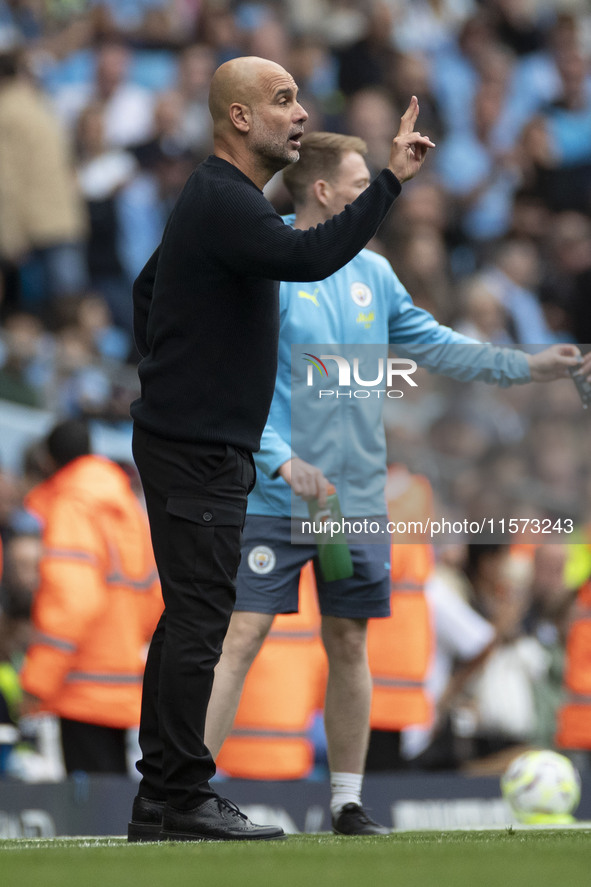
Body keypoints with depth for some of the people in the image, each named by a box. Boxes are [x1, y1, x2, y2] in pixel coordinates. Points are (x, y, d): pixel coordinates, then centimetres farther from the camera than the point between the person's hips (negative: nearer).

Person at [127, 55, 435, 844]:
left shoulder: (219, 200, 17)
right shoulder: (223, 203, -17)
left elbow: (148, 290, 27)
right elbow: (311, 256, -35)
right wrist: (390, 181, -35)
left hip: (191, 439, 11)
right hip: (196, 448, -11)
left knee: (190, 621, 13)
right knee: (199, 622, -9)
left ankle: (164, 794, 16)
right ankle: (181, 801, -7)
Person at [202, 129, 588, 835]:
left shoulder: (372, 273, 11)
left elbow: (436, 345, 20)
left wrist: (527, 366, 15)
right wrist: (281, 460, -26)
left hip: (358, 501, 6)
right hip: (276, 500, -6)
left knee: (347, 644, 9)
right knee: (242, 637, -11)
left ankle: (346, 802, 16)